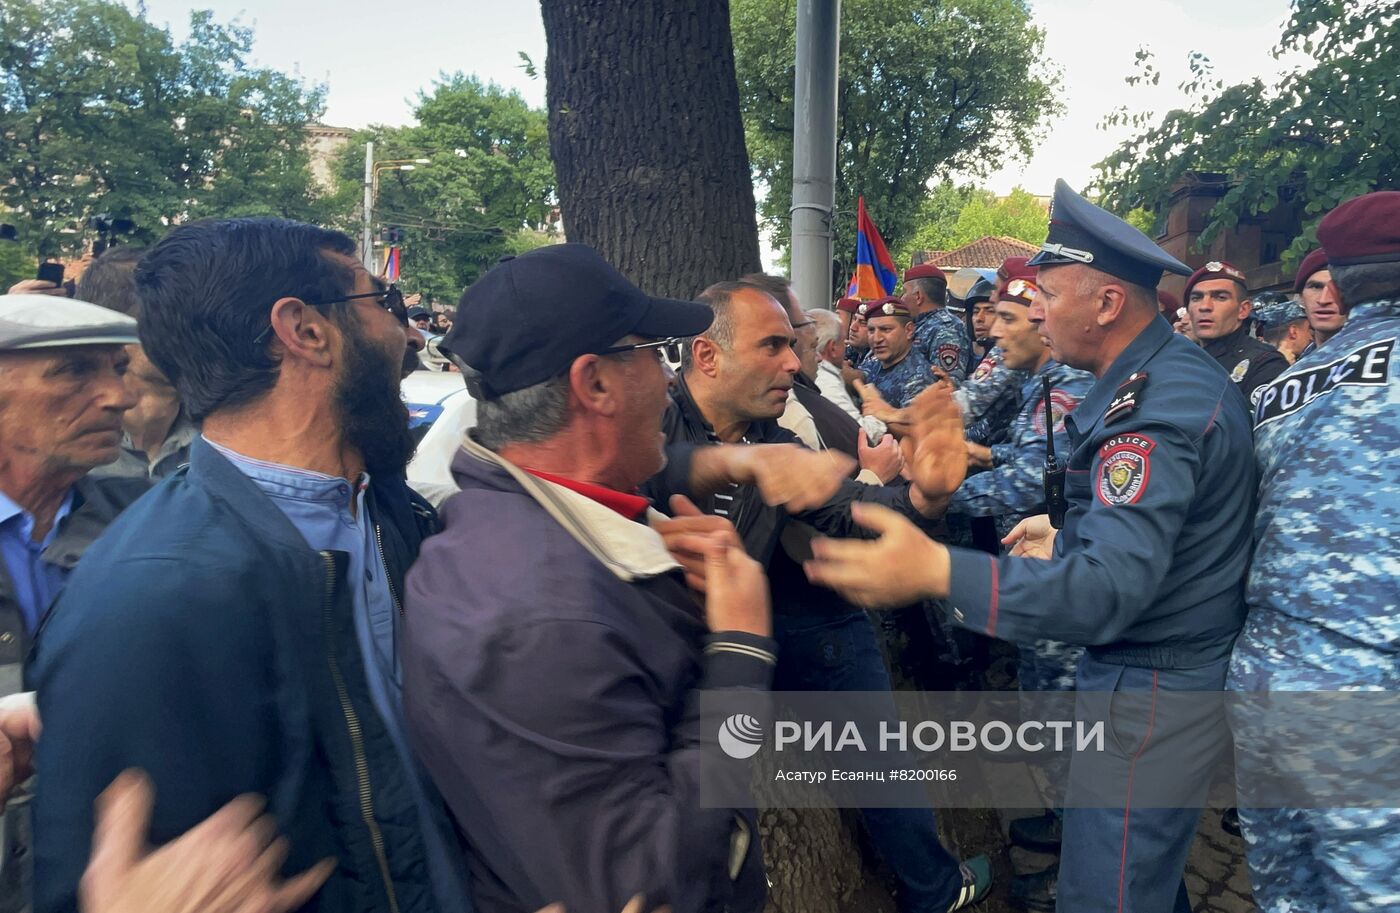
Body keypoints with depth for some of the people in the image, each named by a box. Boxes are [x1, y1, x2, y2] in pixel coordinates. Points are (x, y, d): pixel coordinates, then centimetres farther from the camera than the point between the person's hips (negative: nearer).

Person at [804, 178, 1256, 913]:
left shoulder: (1154, 407, -26)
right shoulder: (1182, 371, 7)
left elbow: (1114, 586, -36)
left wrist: (936, 572, -46)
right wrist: (1070, 540, 12)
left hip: (1149, 692, -10)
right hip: (1191, 665, 10)